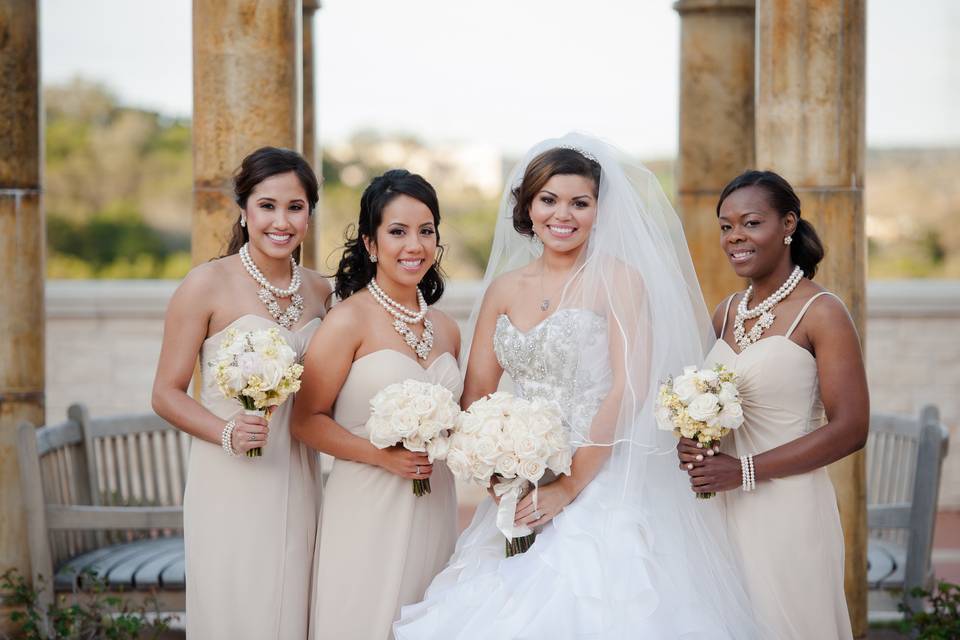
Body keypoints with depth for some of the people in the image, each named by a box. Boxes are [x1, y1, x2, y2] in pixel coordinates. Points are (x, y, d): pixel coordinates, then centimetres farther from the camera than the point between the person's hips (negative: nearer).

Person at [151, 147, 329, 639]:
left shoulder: (319, 291, 8)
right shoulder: (207, 284, -7)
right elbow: (166, 394, -6)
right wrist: (227, 433, -22)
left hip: (298, 485, 5)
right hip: (229, 485, -5)